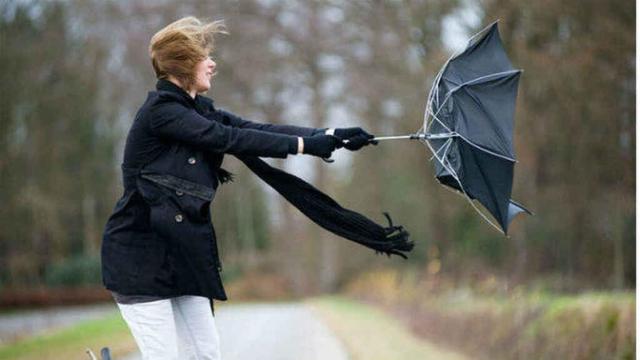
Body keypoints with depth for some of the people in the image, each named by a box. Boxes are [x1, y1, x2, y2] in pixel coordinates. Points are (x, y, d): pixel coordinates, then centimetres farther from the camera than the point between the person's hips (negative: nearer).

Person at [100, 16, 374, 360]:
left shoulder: (197, 110, 11)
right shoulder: (159, 111, -15)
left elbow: (257, 129, 2)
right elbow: (230, 139, -21)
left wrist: (331, 136, -6)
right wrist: (305, 145, -19)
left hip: (181, 253, 9)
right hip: (140, 254, -8)